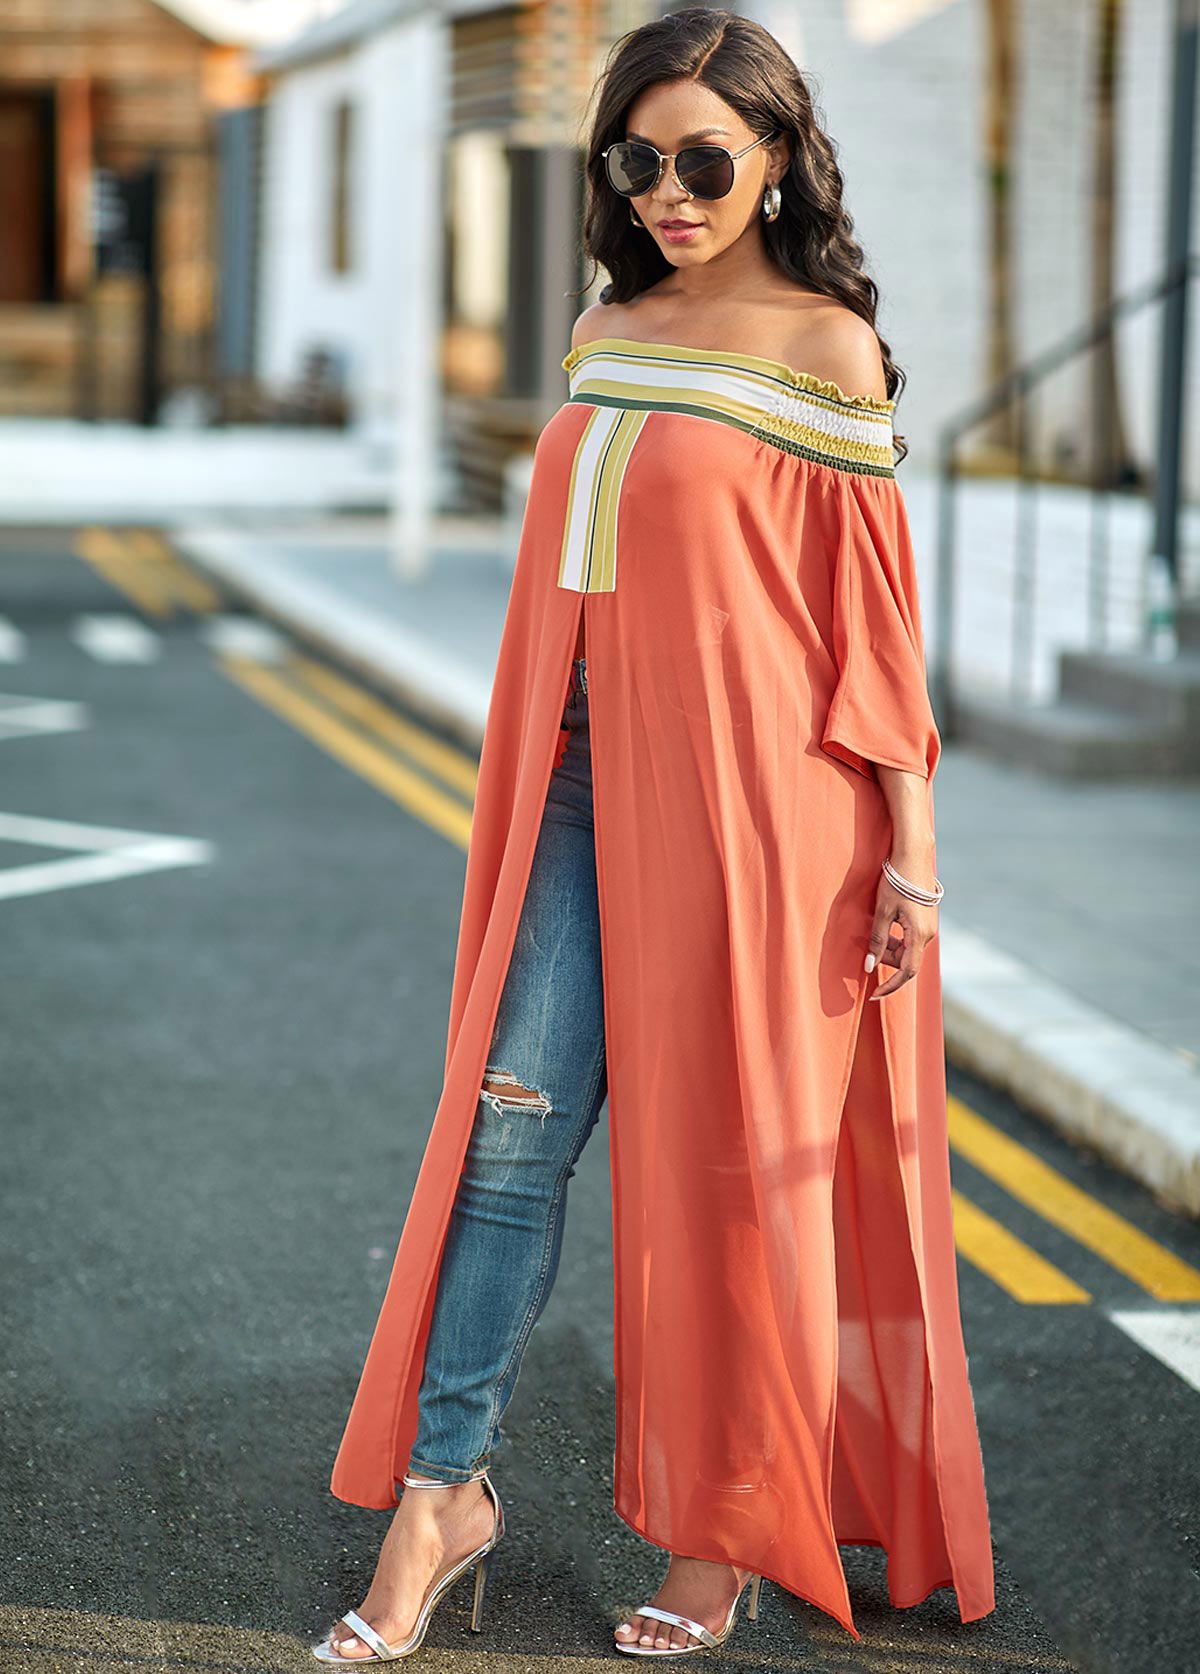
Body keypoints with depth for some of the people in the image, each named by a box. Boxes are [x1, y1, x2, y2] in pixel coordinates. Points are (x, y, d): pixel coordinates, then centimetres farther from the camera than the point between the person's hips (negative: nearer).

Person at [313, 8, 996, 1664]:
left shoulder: (826, 348, -5)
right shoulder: (602, 336, 12)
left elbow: (878, 616, -6)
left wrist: (911, 849, -8)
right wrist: (534, 780, 19)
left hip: (748, 798, -5)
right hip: (584, 794, 5)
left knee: (723, 1157, 3)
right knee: (509, 1131, 0)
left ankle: (726, 1528, 17)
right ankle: (442, 1494, 7)